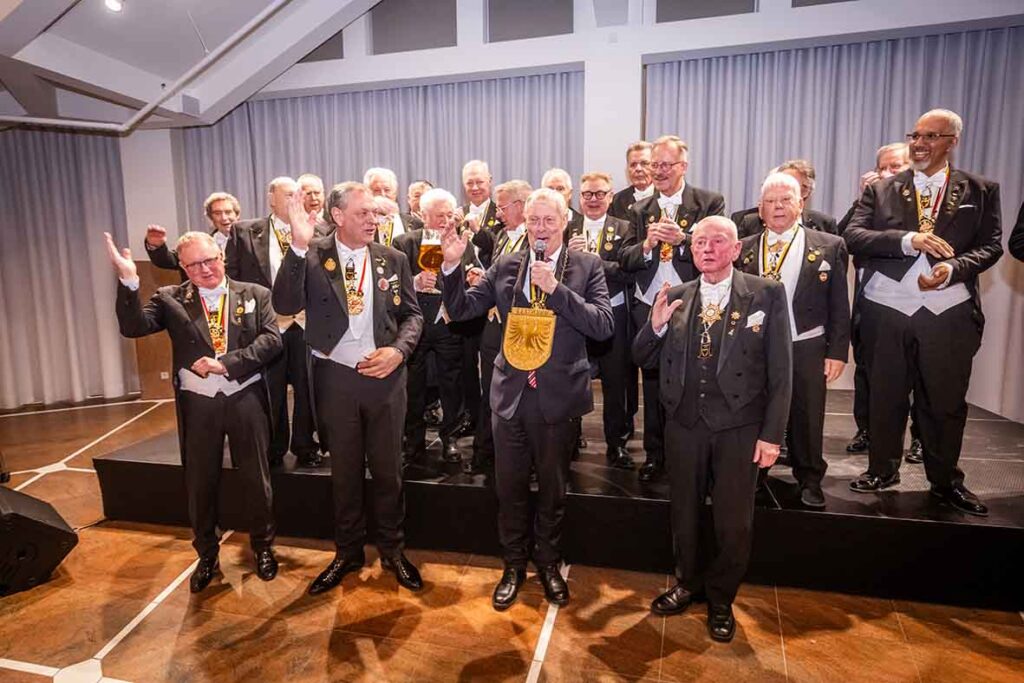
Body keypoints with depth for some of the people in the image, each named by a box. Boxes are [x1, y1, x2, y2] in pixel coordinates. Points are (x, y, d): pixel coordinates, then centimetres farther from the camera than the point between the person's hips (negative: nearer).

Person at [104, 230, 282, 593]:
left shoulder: (254, 294, 1)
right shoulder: (170, 299, 3)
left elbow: (272, 339, -10)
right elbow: (133, 327, -11)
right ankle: (207, 555, 34)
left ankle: (263, 546, 31)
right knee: (199, 483, 13)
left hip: (246, 399, -1)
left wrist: (226, 363, -19)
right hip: (198, 403, 1)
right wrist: (128, 281, -24)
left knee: (256, 478, 10)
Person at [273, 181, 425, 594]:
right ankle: (347, 552, 34)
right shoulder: (312, 257, -5)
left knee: (387, 468, 12)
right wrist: (299, 246, -27)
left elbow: (412, 314, 4)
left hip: (384, 376, 1)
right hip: (335, 377, 0)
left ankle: (393, 551, 31)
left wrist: (398, 350, -14)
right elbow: (285, 305, -18)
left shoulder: (393, 259, 0)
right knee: (344, 470, 15)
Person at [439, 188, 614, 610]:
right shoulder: (504, 266, 3)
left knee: (552, 488, 16)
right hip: (510, 394, 2)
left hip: (558, 396, -1)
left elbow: (603, 326, -14)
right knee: (510, 488, 14)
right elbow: (460, 309, 1)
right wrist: (452, 264, -14)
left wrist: (555, 287, -21)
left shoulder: (587, 266, -3)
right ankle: (514, 565, 35)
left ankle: (548, 563, 39)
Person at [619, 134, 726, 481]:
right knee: (653, 385, 12)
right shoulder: (639, 210, 10)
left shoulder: (710, 202, 0)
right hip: (648, 310, 3)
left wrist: (682, 238, -23)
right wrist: (646, 245, -15)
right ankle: (655, 454, 26)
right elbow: (625, 261, 4)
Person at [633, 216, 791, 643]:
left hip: (738, 427, -2)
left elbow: (780, 371, -5)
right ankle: (688, 584, 44)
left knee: (733, 523, 11)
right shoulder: (674, 297, 2)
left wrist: (772, 433, -9)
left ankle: (720, 600, 37)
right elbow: (643, 360, 4)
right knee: (683, 514, 18)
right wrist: (655, 325, -16)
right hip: (683, 424, 3)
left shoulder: (767, 294, -5)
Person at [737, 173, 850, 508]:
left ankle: (809, 480, 32)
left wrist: (837, 352, -4)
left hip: (807, 350, 0)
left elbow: (839, 306, 0)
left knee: (807, 418, 12)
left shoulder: (829, 247, 0)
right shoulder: (745, 249, 3)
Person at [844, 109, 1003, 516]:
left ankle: (946, 481, 27)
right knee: (885, 396, 11)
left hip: (949, 314, 0)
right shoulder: (880, 190, 6)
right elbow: (853, 236, -7)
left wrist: (954, 269, -16)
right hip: (885, 311, 0)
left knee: (946, 401, 9)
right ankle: (882, 470, 29)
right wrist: (908, 240, -20)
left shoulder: (980, 191, 7)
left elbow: (990, 245, 4)